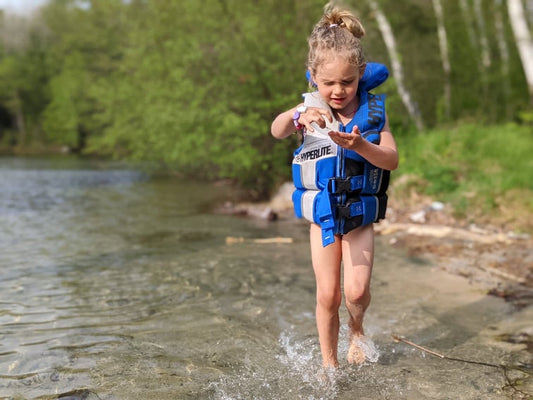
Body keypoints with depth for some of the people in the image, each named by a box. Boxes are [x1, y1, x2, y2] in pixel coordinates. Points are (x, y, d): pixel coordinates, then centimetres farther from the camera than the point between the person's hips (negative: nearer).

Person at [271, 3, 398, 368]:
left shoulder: (373, 112, -8)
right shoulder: (312, 109, -10)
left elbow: (392, 160, -14)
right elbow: (277, 131, -28)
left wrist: (360, 146, -33)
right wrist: (298, 116, -51)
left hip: (360, 217, 0)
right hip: (322, 217, 0)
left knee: (357, 291, -9)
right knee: (328, 295, 2)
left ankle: (356, 328, 27)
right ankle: (329, 362, 23)